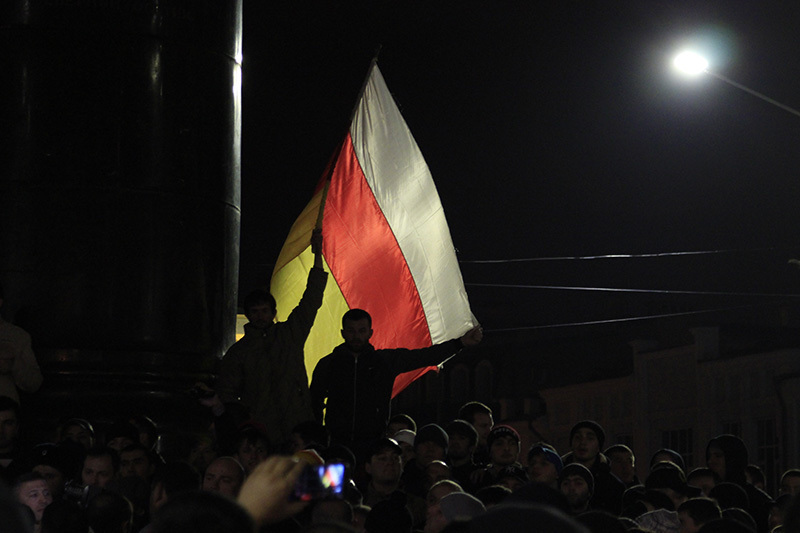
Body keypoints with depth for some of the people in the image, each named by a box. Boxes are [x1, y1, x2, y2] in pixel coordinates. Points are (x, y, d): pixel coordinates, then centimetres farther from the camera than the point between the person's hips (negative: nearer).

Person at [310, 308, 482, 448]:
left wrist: (461, 343, -5)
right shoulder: (327, 364, 10)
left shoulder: (386, 360, 9)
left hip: (373, 443, 0)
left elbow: (424, 356, 5)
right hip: (337, 442, 0)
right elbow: (314, 403, 18)